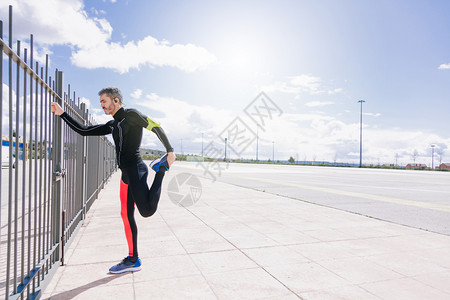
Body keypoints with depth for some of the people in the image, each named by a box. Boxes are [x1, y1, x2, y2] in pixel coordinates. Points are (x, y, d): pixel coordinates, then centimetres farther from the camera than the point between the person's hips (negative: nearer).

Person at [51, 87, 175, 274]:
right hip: (126, 174, 9)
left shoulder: (131, 115, -2)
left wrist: (170, 151, -14)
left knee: (147, 211, -22)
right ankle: (133, 260, 18)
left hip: (135, 169, -9)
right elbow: (84, 131, 26)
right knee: (126, 215, 8)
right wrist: (62, 114, 23)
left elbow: (156, 127, -7)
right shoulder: (113, 125, 23)